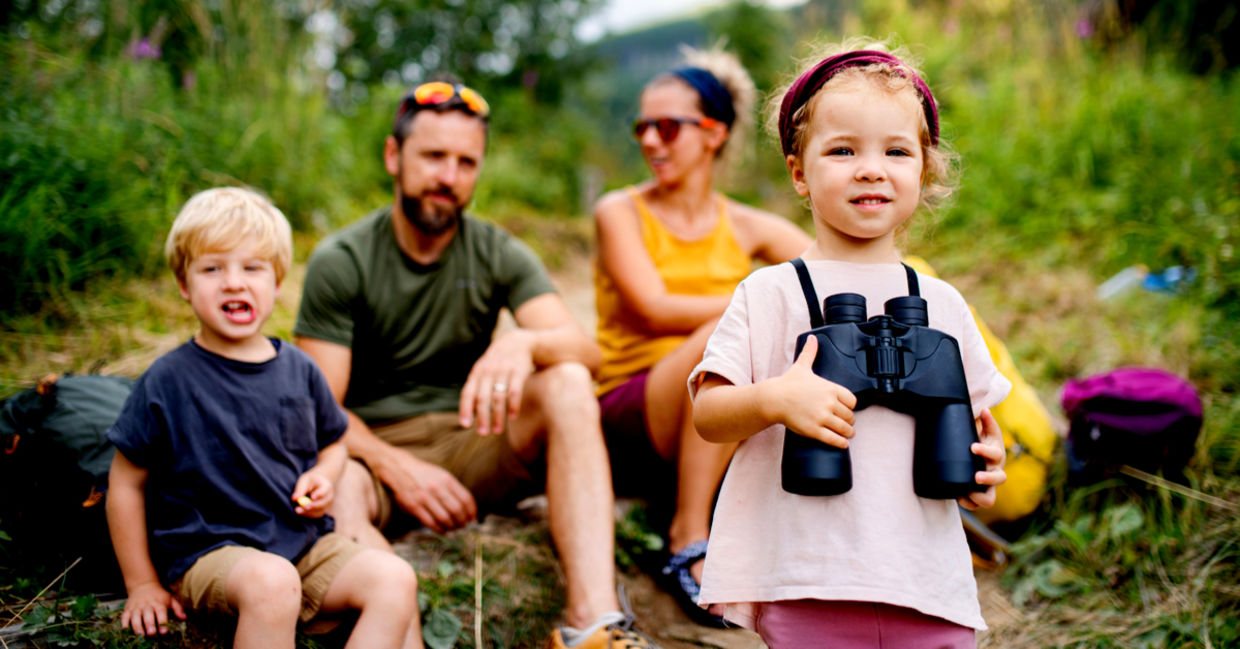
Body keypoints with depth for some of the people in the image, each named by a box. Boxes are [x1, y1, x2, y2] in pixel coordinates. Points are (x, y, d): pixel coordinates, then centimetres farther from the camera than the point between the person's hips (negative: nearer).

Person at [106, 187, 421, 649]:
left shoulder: (298, 370, 6)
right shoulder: (167, 381, -7)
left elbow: (332, 443, 22)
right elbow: (126, 483, 1)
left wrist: (323, 478, -2)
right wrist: (142, 584, 2)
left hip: (305, 541, 5)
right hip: (207, 552, -4)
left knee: (395, 579, -18)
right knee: (271, 583, -36)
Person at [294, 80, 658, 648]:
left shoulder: (499, 255, 4)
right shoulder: (339, 262, -3)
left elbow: (585, 350, -11)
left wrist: (523, 343, -34)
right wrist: (397, 468, -24)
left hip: (470, 440, 2)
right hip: (375, 449, -2)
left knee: (568, 383, -26)